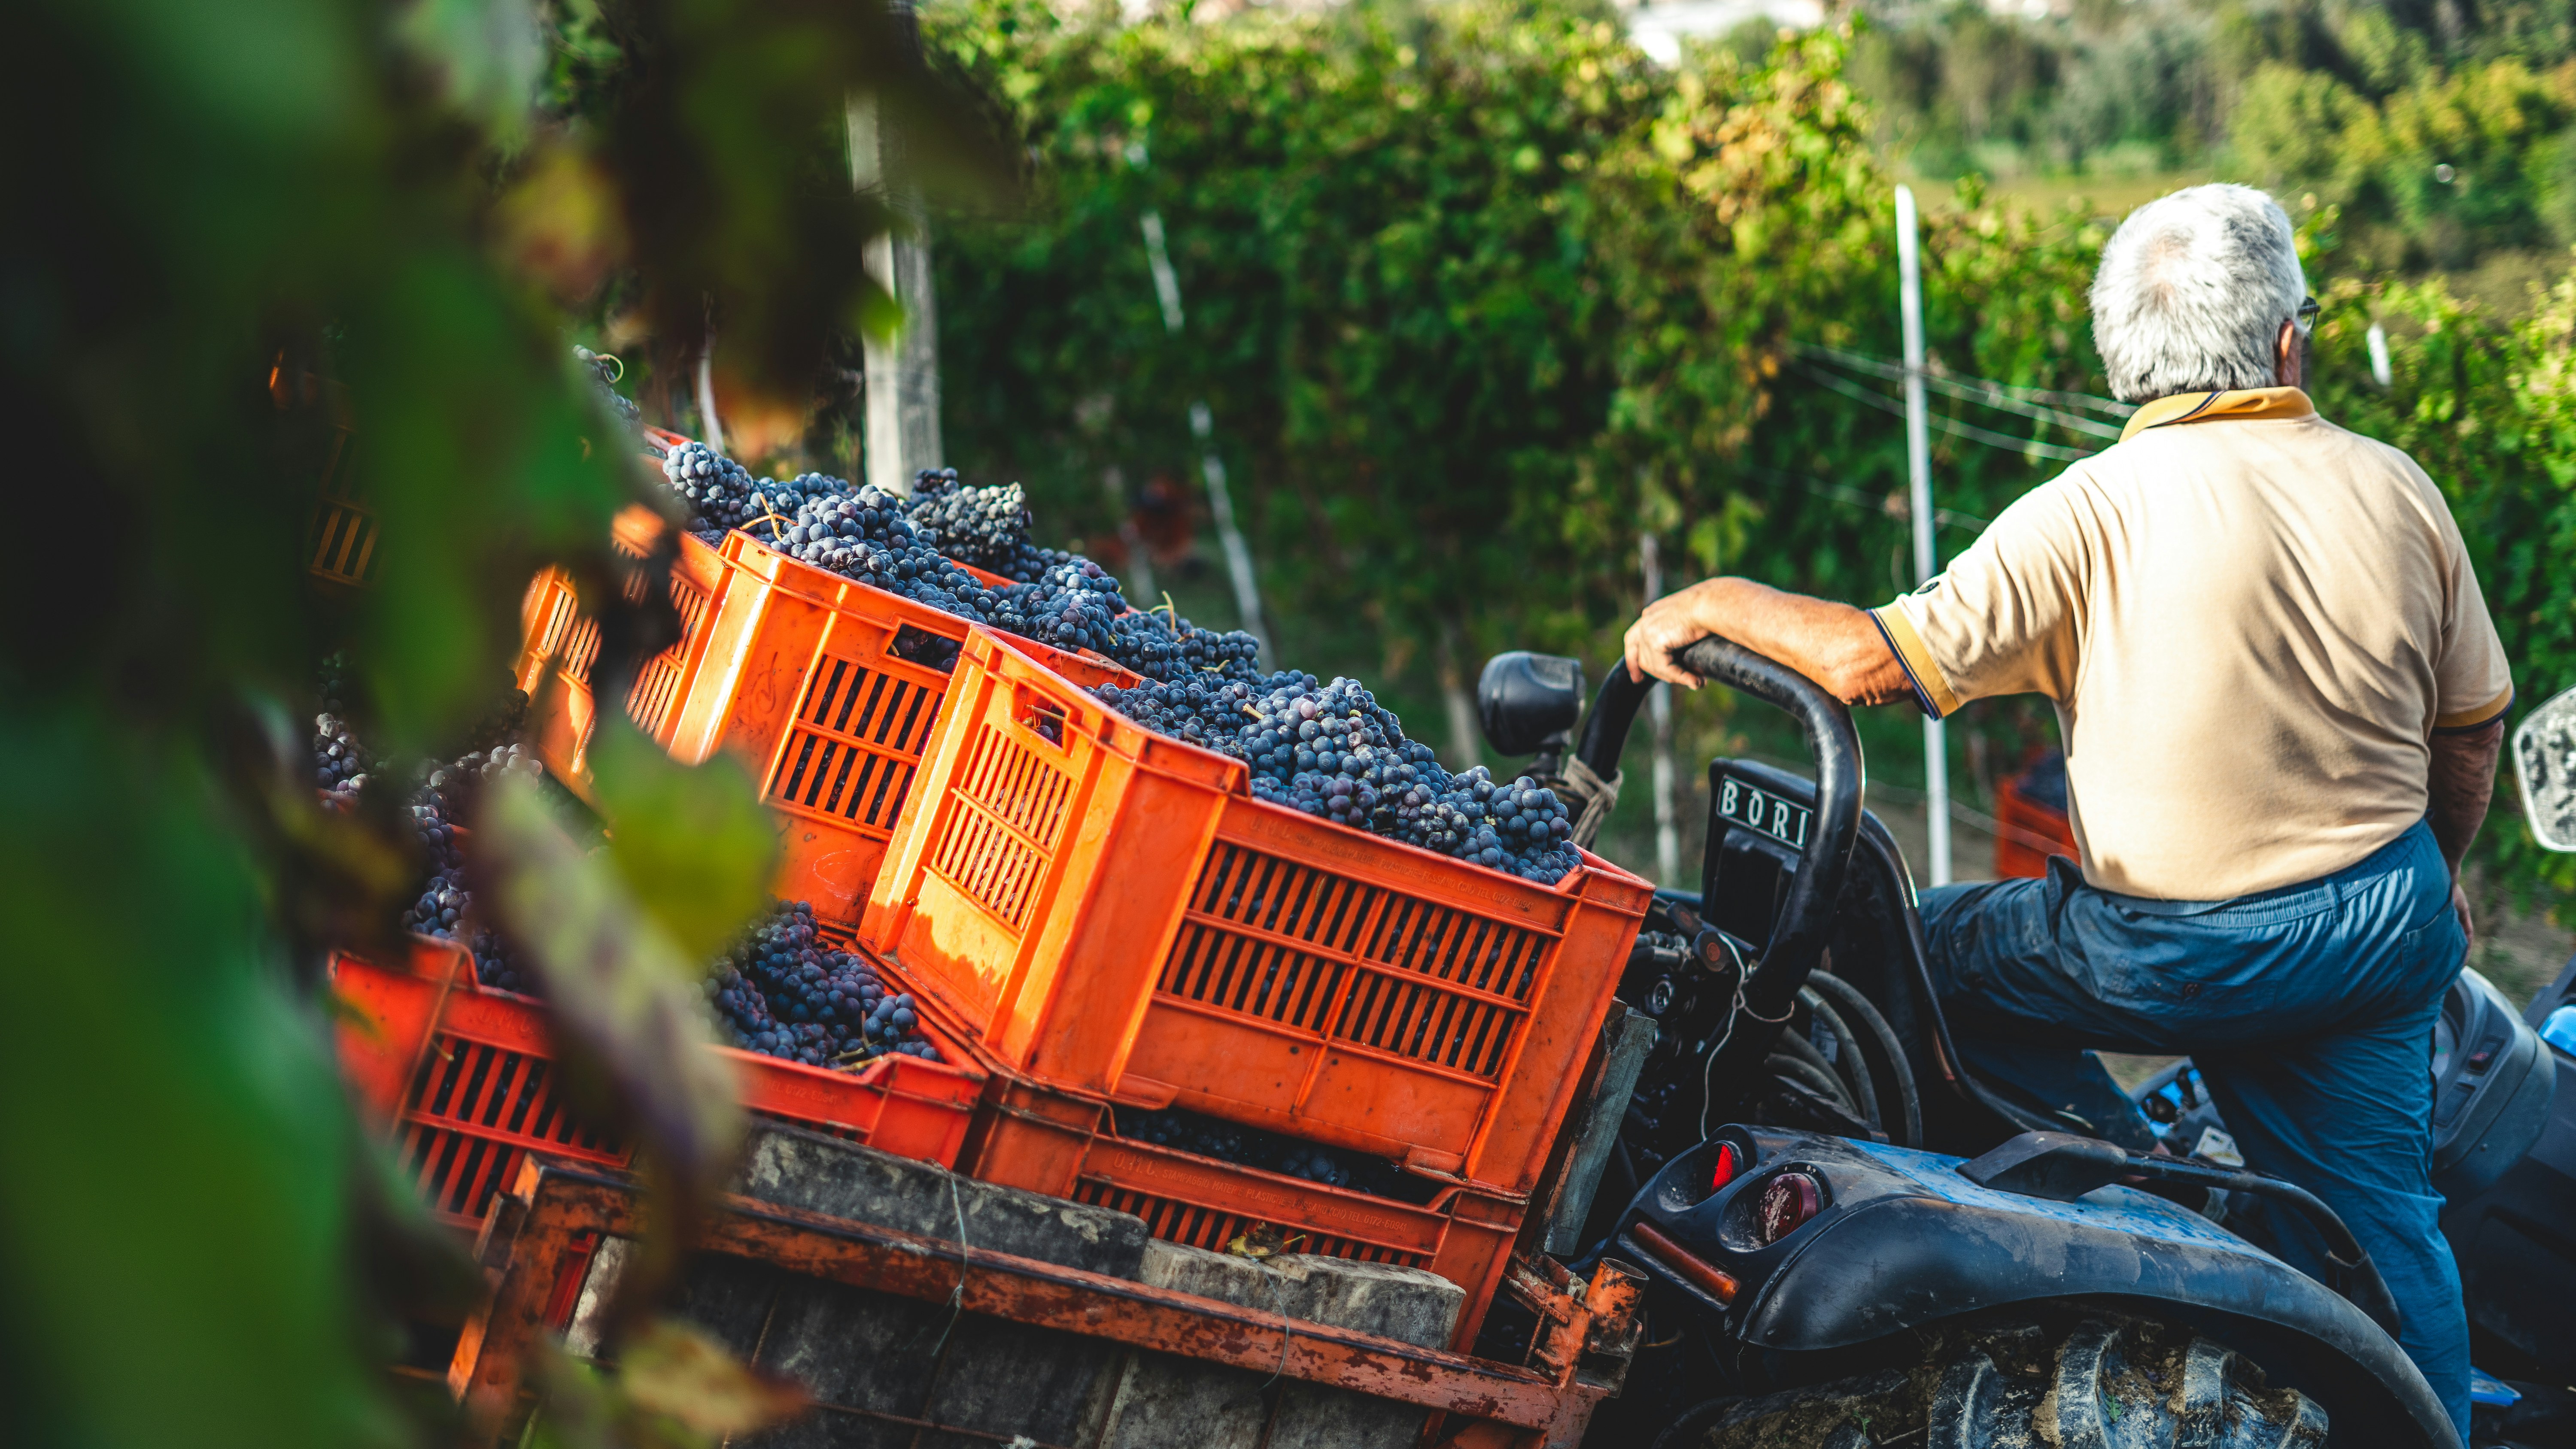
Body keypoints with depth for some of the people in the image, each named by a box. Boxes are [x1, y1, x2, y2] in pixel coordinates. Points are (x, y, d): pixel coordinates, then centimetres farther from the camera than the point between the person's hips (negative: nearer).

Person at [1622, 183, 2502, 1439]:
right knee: (2378, 1218, 17)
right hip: (2388, 934, 5)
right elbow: (2470, 734, 10)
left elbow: (1876, 661, -19)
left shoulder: (2096, 512, -14)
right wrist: (2432, 882, 28)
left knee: (1924, 948, 14)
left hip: (2180, 952, -5)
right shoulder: (2395, 490, 1)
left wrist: (1713, 603, -3)